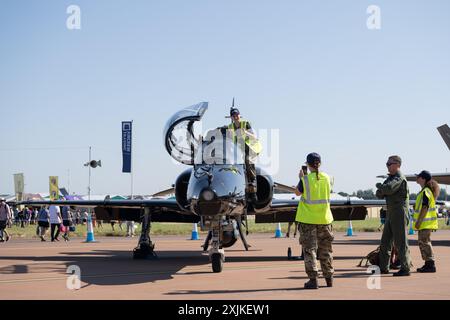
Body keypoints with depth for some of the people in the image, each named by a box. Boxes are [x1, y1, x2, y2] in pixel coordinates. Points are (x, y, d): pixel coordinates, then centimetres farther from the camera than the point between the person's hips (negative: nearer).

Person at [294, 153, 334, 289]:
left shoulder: (305, 179, -12)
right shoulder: (326, 178, -1)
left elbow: (297, 192, 4)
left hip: (308, 219, -4)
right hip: (324, 218, 4)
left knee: (310, 249, 1)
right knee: (326, 249, 15)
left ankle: (313, 279, -4)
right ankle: (329, 278, 23)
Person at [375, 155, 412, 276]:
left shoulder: (399, 178, -13)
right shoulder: (390, 178, 17)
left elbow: (389, 188, -30)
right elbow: (379, 194, 13)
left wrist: (379, 186, -10)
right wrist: (381, 190, -9)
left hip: (399, 214, -10)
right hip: (390, 215, 10)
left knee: (400, 242, -7)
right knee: (385, 241, 12)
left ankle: (405, 268, -2)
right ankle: (384, 267, 19)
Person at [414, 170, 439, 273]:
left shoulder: (426, 191, -15)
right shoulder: (424, 191, 17)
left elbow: (425, 207, -21)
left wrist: (418, 221, -22)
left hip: (426, 223, -10)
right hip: (424, 223, 10)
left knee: (425, 242, -8)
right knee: (422, 243, 14)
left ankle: (431, 265, -6)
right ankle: (428, 264, 20)